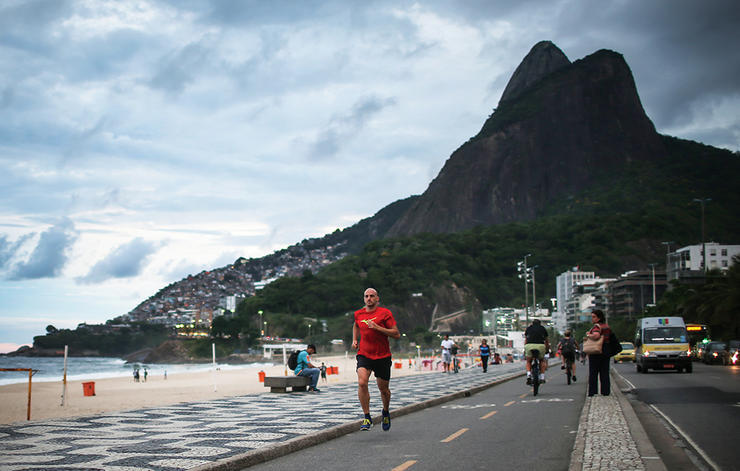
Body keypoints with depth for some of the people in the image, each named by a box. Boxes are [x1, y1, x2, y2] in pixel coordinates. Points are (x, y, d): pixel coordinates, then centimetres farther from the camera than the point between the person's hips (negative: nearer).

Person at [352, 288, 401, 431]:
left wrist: (377, 328, -19)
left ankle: (386, 412, 39)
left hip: (382, 356, -2)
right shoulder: (358, 314, 6)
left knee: (383, 389, 8)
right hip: (364, 354, 2)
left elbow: (397, 334, -10)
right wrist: (354, 339, 14)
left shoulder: (385, 313, -6)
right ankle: (367, 417, -12)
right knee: (362, 383, -22)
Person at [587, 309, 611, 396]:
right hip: (606, 352, 7)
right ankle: (606, 391, 9)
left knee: (593, 373, 0)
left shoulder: (597, 326, -15)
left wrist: (588, 335, -17)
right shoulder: (607, 326, 11)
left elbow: (596, 336, -34)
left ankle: (592, 392, -1)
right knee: (604, 372, 10)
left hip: (596, 353, -7)